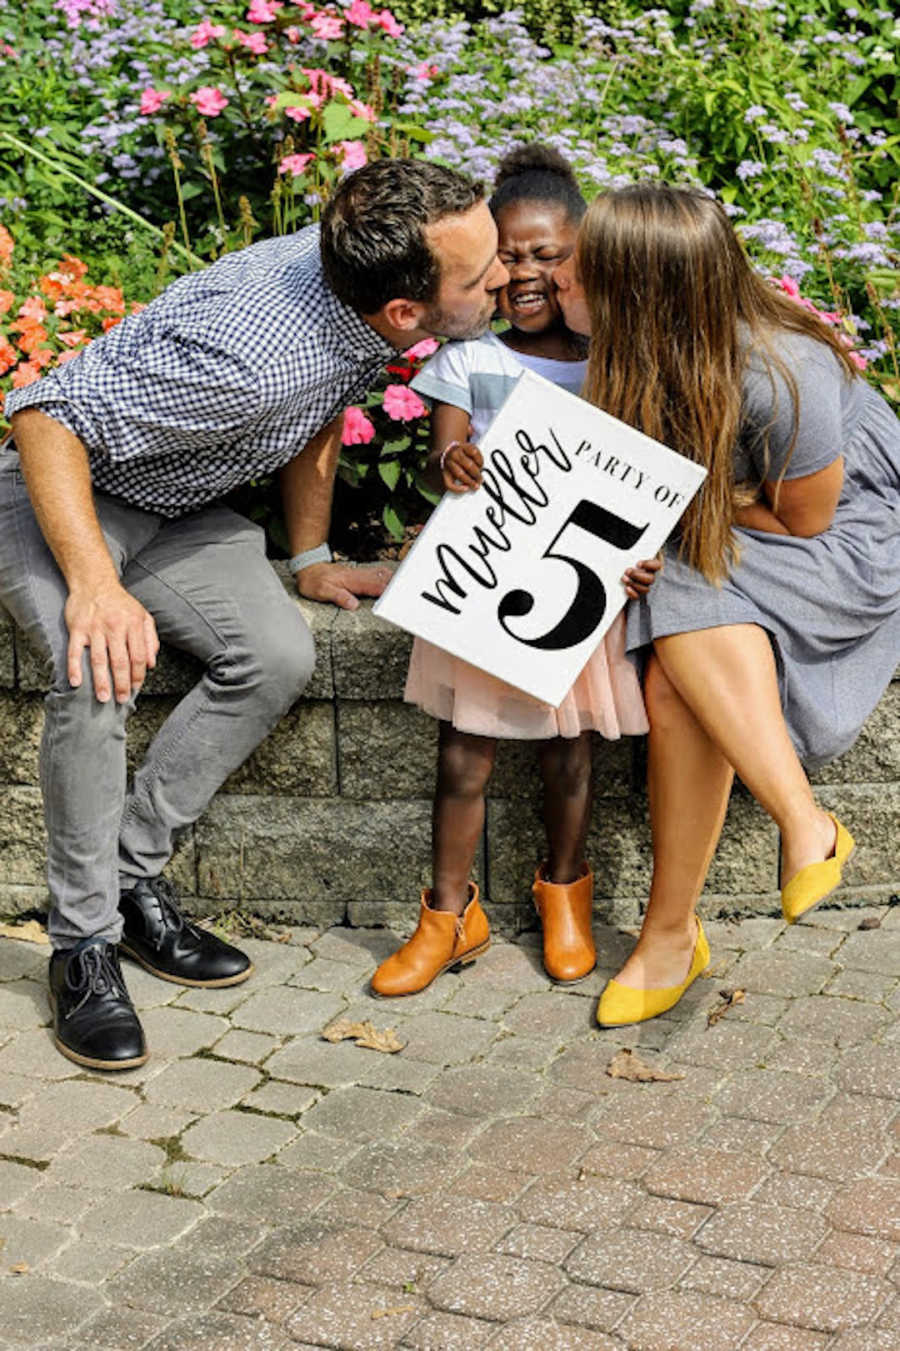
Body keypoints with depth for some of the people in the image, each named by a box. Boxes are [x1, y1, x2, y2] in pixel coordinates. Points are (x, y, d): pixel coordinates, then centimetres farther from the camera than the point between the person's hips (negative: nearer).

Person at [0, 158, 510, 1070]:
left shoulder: (360, 283, -14)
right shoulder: (250, 354, -39)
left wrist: (310, 557, 9)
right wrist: (95, 585, -41)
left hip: (176, 512, 7)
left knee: (277, 659, -14)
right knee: (102, 673, -31)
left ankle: (132, 876, 1)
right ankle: (84, 943, -15)